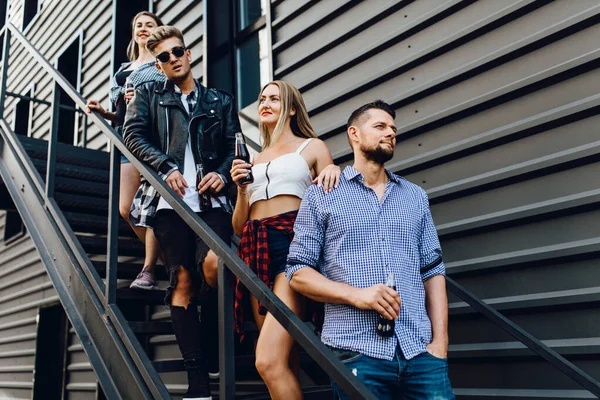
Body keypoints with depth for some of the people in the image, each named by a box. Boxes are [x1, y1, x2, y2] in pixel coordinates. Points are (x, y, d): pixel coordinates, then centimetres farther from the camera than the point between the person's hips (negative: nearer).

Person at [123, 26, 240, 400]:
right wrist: (166, 168, -10)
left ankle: (210, 345, 2)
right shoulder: (149, 94, 17)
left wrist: (223, 174, -6)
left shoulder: (221, 101, 19)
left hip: (211, 199, 0)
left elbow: (235, 149, 14)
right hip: (170, 200, 0)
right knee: (183, 279, -3)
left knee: (213, 263, -24)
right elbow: (133, 135, 4)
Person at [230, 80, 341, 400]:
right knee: (283, 364, 3)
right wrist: (241, 188, 4)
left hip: (293, 243, -5)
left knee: (268, 362, -20)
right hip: (257, 249, 5)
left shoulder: (312, 147, 13)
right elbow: (238, 226, 20)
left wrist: (333, 170, -9)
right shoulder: (255, 160, 24)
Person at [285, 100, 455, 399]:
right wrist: (356, 294, -14)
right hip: (357, 352, -3)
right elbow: (298, 273, 0)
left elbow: (433, 270, 12)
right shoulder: (320, 196, 4)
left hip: (420, 350, 3)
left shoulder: (416, 196, 15)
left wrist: (440, 340, 1)